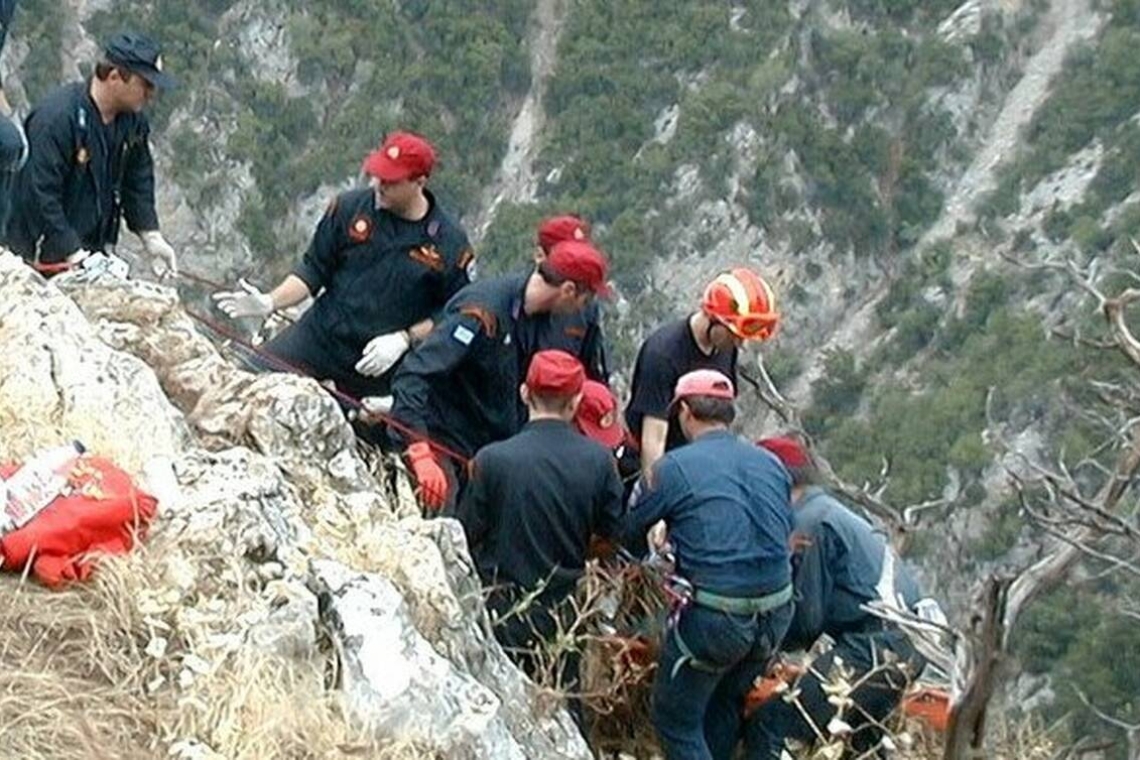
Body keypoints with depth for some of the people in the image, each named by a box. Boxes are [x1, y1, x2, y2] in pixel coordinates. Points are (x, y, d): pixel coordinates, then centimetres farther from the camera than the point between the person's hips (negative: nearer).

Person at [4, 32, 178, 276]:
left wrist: (151, 237, 5)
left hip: (95, 252, 7)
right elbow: (41, 196, -23)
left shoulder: (133, 120, 2)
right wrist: (75, 257, -24)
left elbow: (139, 181, 16)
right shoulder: (55, 118, -22)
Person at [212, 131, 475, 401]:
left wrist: (404, 339, -15)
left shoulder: (449, 242, -10)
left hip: (379, 365, -1)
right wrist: (270, 302, -12)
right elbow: (314, 269, 3)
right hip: (320, 337, 2)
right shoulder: (349, 208, -3)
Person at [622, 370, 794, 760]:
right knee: (725, 705, 27)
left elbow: (626, 533, 1)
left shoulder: (674, 468, -7)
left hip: (713, 619, -6)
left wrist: (654, 536, 25)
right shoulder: (771, 464, 8)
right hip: (776, 614, 6)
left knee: (676, 720, 11)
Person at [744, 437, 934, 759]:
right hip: (907, 646, 11)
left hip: (877, 649, -11)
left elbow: (807, 618, -10)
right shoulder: (831, 511, 21)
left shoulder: (811, 523, -9)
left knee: (767, 725, -13)